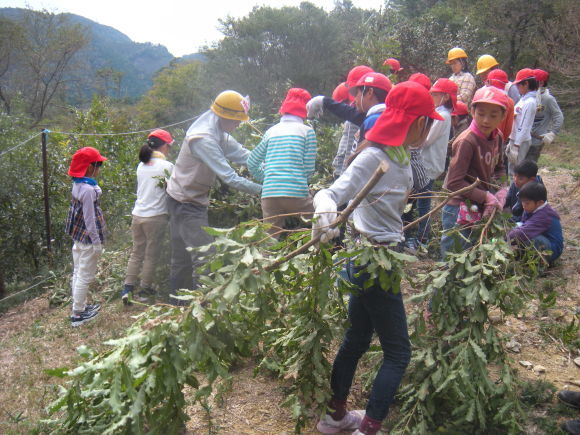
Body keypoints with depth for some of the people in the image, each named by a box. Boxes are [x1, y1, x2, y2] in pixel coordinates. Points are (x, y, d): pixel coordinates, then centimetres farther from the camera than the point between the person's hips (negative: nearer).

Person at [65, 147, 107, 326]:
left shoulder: (78, 184, 5)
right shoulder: (88, 189, -23)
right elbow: (89, 219, -21)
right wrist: (97, 242, -15)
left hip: (78, 238, 10)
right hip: (88, 240, -10)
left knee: (78, 273, 19)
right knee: (85, 276, 1)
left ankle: (80, 305, 34)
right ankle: (77, 314, 10)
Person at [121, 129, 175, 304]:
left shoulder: (141, 165, 9)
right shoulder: (167, 166, -9)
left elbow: (143, 189, 13)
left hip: (137, 215, 6)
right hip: (156, 216, -5)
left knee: (136, 253, 17)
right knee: (151, 255, 8)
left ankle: (127, 288, 14)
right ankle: (145, 291, 17)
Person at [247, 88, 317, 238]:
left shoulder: (271, 131, 13)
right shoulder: (307, 131, 4)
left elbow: (252, 163, 15)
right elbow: (309, 168, 2)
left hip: (269, 194, 4)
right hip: (297, 193, -3)